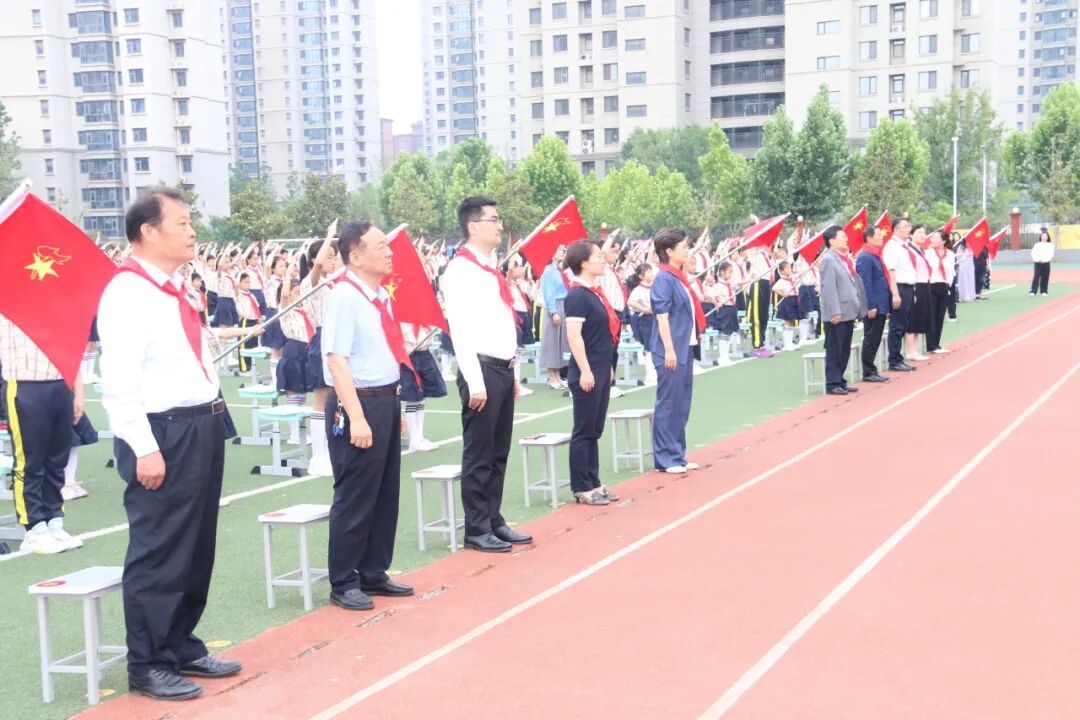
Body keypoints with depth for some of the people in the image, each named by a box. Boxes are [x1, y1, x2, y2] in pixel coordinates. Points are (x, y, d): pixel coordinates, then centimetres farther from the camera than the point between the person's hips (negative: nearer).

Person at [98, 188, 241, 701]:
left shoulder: (177, 290, 14)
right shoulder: (127, 292, -15)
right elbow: (119, 382, -20)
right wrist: (144, 448, -23)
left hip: (200, 429, 9)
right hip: (164, 435, -9)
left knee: (196, 548, 17)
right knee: (159, 552, 0)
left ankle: (182, 648, 30)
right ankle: (148, 665, 14)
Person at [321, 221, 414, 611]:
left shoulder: (382, 296, 11)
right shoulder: (343, 298, -16)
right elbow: (337, 361, -21)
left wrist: (392, 403, 19)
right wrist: (356, 417, -25)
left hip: (386, 401, 9)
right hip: (358, 404, -9)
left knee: (386, 494, 16)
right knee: (355, 498, 0)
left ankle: (373, 574, 29)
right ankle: (343, 583, 14)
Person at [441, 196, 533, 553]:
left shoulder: (492, 267, 15)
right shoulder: (460, 270, -12)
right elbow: (460, 330, -17)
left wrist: (511, 372, 17)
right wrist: (475, 382, -20)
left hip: (503, 368, 9)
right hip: (482, 369, -9)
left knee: (499, 452, 13)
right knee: (479, 454, -1)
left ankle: (494, 521, 23)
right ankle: (477, 529, 8)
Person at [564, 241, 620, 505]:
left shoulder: (595, 292, 13)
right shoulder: (578, 295, -15)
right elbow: (573, 336, -20)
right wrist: (585, 371, -22)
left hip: (602, 371, 9)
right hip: (587, 373, -9)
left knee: (595, 431, 13)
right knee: (583, 432, -1)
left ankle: (593, 483, 20)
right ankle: (581, 488, 6)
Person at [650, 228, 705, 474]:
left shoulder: (678, 277, 13)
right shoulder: (663, 279, -13)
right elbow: (662, 316, -18)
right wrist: (669, 350, -21)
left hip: (685, 348, 9)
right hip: (671, 351, -9)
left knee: (682, 404, 13)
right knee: (668, 403, -2)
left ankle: (677, 454, 21)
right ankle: (665, 459, 5)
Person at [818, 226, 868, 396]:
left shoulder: (846, 258, 14)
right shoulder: (828, 259, -12)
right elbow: (828, 288, -18)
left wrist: (858, 308, 15)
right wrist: (835, 311, -22)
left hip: (848, 312, 9)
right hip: (837, 314, -9)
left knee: (845, 350, 13)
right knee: (834, 350, -2)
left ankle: (840, 381, 22)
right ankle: (832, 384, 3)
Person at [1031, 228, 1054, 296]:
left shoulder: (1050, 245, 6)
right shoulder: (1037, 245, 4)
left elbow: (1051, 254, -3)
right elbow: (1033, 253, -2)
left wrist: (1044, 260, -16)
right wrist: (1038, 260, -16)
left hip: (1046, 263, 2)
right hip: (1038, 263, -1)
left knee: (1045, 278, 3)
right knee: (1036, 277, -9)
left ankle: (1043, 291, 12)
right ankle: (1033, 291, -11)